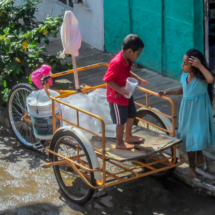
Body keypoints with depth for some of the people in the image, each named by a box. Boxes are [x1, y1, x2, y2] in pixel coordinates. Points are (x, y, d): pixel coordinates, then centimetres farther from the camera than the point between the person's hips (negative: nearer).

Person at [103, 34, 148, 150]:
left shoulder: (127, 60, -4)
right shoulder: (117, 63, -31)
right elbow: (107, 79, -29)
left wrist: (138, 79, 3)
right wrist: (120, 90, -34)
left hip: (126, 94, 9)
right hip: (116, 97, -9)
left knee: (131, 115, 22)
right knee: (121, 120, 5)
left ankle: (128, 137, 41)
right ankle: (119, 143, 22)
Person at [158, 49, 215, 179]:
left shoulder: (201, 77, -21)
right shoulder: (184, 75, -3)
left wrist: (200, 66, -39)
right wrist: (167, 93, 6)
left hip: (199, 110, -5)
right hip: (187, 109, 6)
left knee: (198, 135, 0)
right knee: (189, 136, 11)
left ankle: (199, 154, 34)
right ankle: (192, 167, 24)